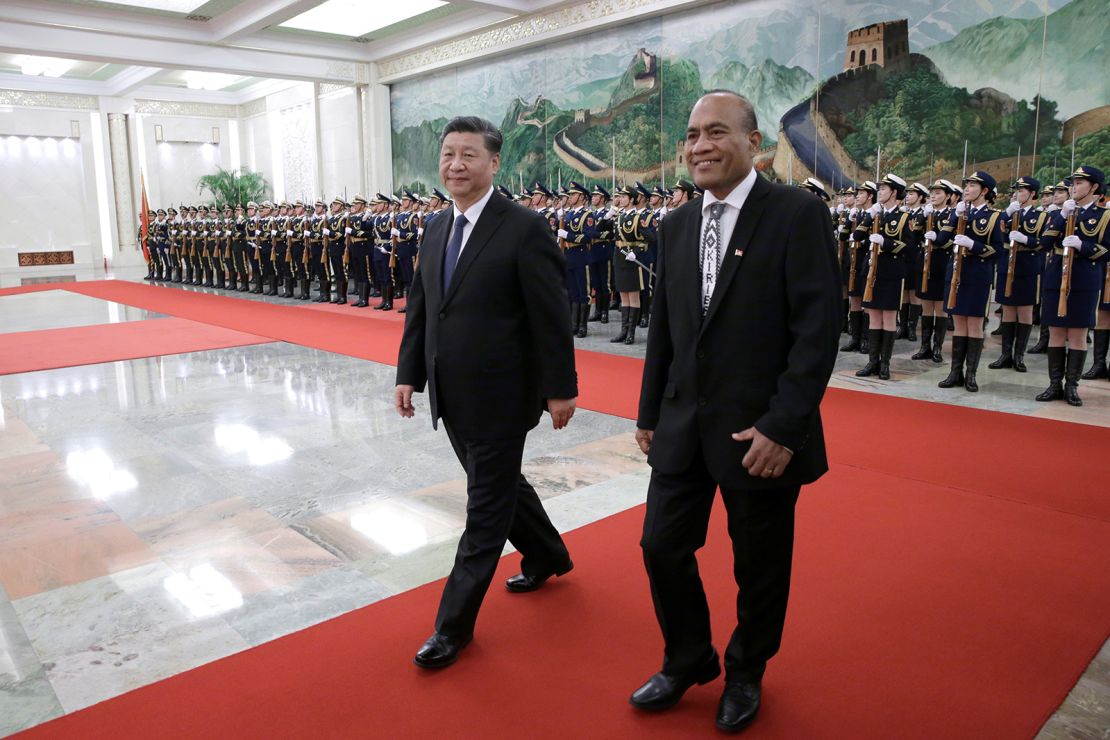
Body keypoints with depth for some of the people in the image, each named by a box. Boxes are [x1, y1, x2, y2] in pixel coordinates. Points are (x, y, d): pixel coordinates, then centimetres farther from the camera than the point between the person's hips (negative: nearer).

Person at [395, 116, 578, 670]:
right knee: (499, 485, 22)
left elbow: (551, 317, -13)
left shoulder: (525, 229, -13)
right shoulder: (436, 230, 9)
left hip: (500, 397, -8)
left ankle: (454, 624, 16)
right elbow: (419, 308, 13)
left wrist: (560, 389, -12)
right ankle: (547, 556, 47)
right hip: (452, 397, 8)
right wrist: (408, 374, 8)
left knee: (486, 508, 4)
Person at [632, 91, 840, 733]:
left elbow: (818, 329, -15)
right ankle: (688, 661, 36)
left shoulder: (798, 214, -10)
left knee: (760, 567, 12)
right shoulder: (678, 225, 9)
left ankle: (746, 674, 39)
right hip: (684, 427, 5)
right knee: (663, 547, 10)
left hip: (760, 433, -5)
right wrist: (650, 413, 13)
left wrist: (783, 427, -19)